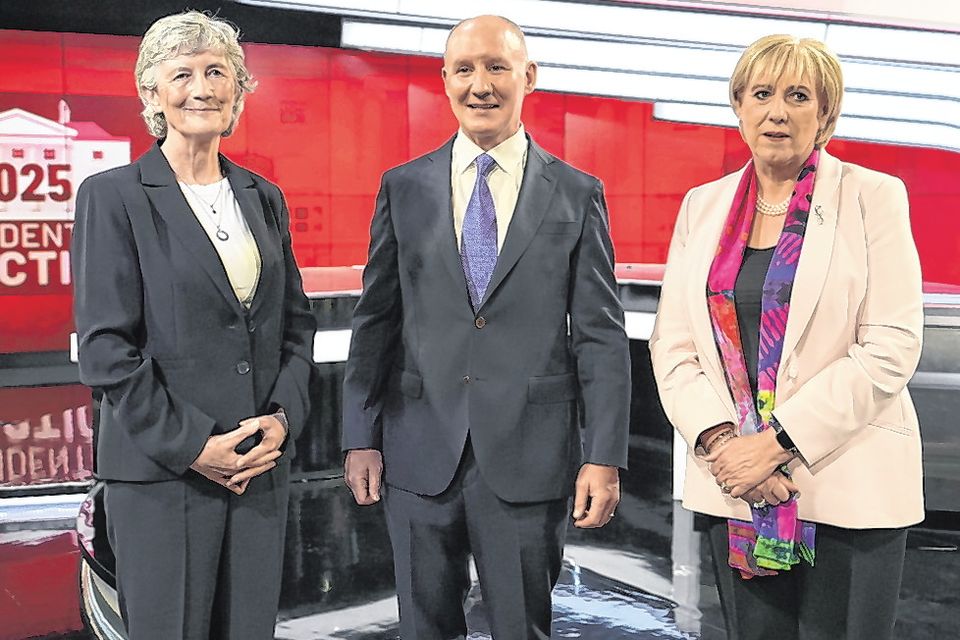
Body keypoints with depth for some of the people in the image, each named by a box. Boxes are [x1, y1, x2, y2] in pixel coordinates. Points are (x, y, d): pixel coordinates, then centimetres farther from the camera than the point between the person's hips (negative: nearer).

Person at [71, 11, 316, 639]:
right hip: (163, 471, -4)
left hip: (264, 465, 5)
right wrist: (191, 445, -13)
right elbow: (106, 348, -9)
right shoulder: (113, 197, -4)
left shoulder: (263, 198, 11)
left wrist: (284, 419, -2)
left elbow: (296, 323, 13)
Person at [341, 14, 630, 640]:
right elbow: (376, 322, 8)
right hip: (420, 451, 2)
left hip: (530, 455, -1)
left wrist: (605, 455, -6)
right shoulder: (404, 188, 6)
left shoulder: (578, 194, 2)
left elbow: (601, 336, 0)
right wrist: (361, 436, 3)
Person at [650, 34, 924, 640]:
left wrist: (778, 443, -15)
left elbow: (891, 346, -10)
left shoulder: (874, 197, -3)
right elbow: (672, 345, 5)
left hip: (849, 488, -3)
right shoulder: (703, 205, 8)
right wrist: (721, 443, -10)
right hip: (733, 485, 3)